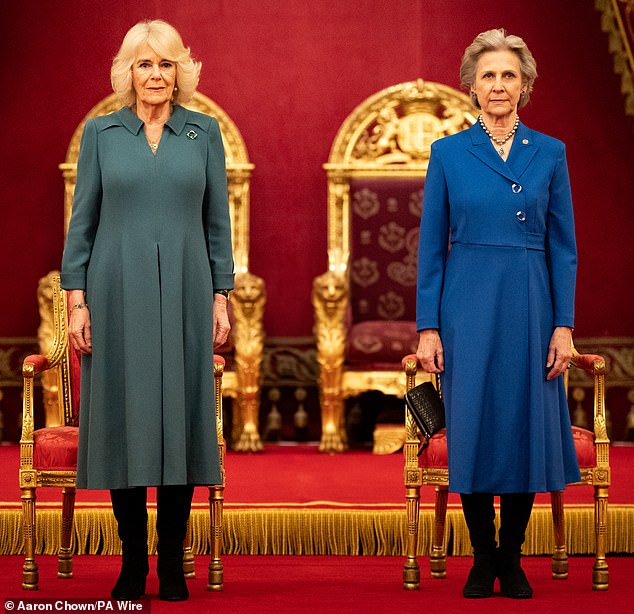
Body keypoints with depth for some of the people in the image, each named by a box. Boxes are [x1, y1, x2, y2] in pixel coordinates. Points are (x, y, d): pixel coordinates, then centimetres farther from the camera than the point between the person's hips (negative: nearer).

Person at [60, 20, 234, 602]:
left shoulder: (204, 133, 7)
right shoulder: (101, 133, 5)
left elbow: (217, 222, 8)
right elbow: (83, 221, 5)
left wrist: (221, 297, 3)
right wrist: (78, 300, -1)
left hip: (184, 293, 1)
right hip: (119, 295, -1)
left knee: (180, 417, 2)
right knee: (124, 417, 0)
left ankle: (172, 561, 9)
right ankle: (132, 559, 9)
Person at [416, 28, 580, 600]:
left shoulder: (550, 153, 6)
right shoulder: (448, 153, 3)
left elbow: (563, 247, 6)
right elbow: (432, 247, 3)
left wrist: (564, 325, -2)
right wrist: (427, 327, -3)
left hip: (529, 309, 1)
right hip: (468, 309, -1)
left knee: (526, 427, 2)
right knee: (472, 430, 0)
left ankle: (512, 559, 15)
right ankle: (483, 558, 13)